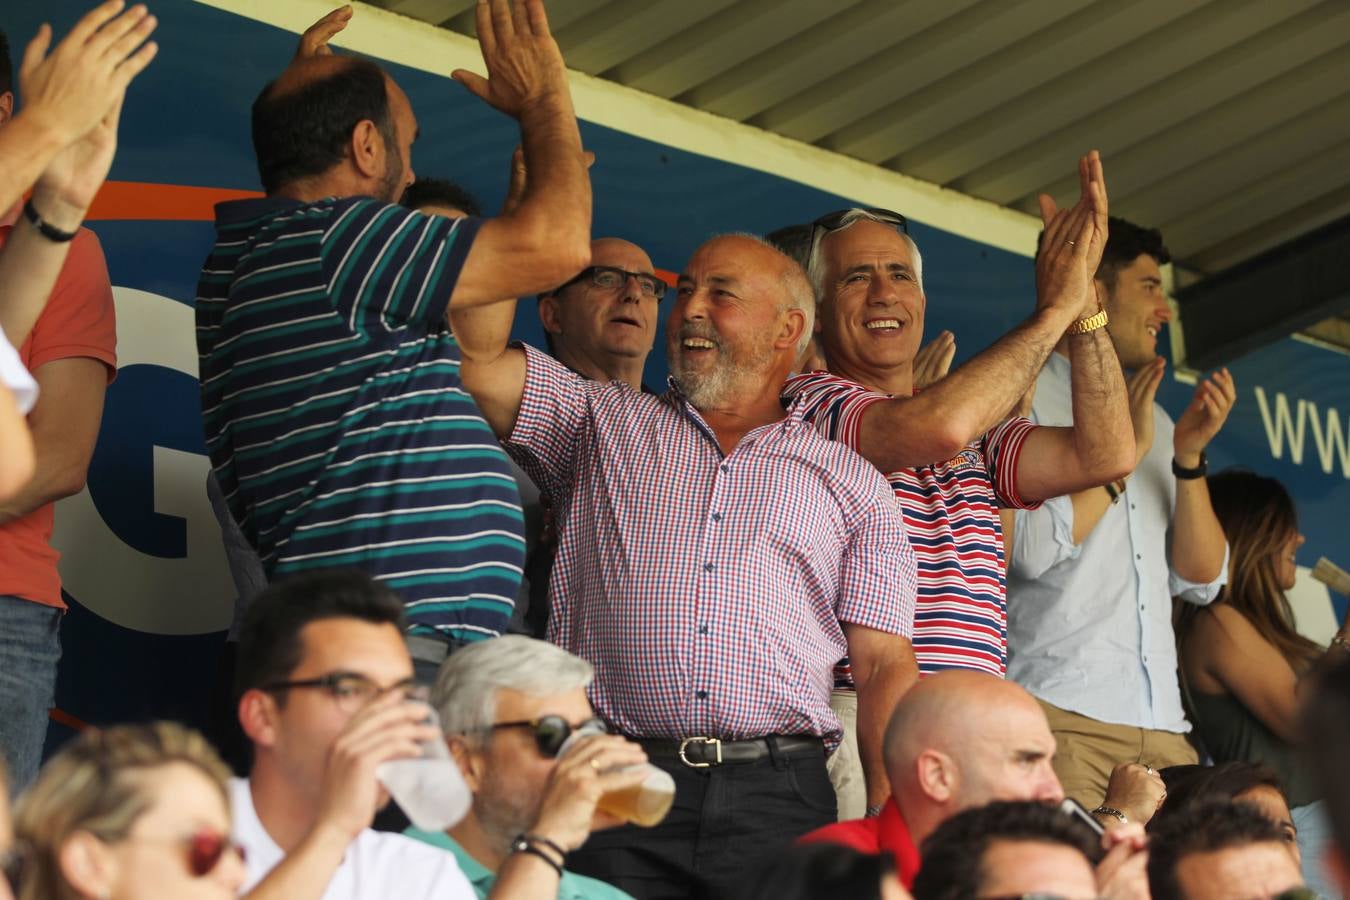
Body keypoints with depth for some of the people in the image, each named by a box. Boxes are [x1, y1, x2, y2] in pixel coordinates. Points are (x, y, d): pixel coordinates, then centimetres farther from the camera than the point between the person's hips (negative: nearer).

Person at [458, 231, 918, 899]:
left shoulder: (853, 485, 16)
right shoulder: (602, 424, 20)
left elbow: (885, 666, 9)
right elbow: (479, 358, 5)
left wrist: (888, 823, -4)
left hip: (780, 800, 0)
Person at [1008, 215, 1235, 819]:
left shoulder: (1152, 419, 22)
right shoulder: (1022, 400, 2)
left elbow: (1201, 580, 17)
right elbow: (1032, 547, -14)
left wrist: (1189, 456, 4)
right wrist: (1125, 449, -5)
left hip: (1160, 721, 6)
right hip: (1058, 710, -6)